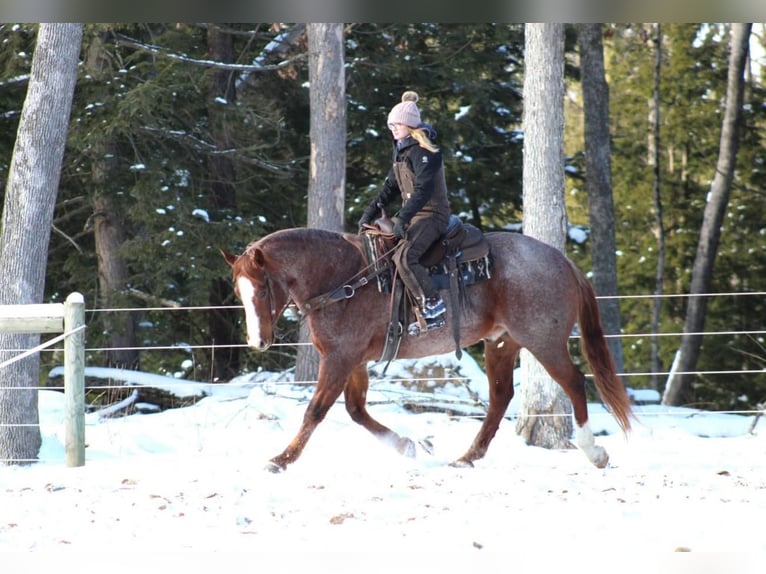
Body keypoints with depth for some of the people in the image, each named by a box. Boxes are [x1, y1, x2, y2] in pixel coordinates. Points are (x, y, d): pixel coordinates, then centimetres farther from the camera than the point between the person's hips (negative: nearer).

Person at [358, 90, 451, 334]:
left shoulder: (424, 152, -14)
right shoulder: (401, 150, 15)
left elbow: (423, 190, -24)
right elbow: (391, 187, 18)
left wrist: (403, 218, -30)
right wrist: (370, 212, 8)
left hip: (432, 214, -10)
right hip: (411, 214, 11)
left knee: (404, 256, -29)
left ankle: (433, 309, -24)